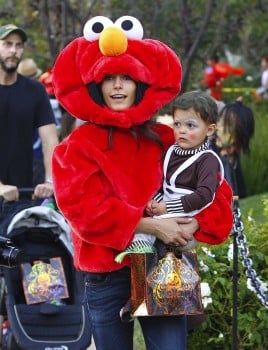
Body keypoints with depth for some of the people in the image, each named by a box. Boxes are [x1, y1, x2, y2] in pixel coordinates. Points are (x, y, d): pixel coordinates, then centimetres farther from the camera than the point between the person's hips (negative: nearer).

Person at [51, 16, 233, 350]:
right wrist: (150, 225, -19)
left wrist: (194, 224, -14)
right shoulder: (78, 146, -2)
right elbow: (84, 208, -14)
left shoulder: (165, 140, 6)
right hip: (106, 276, -1)